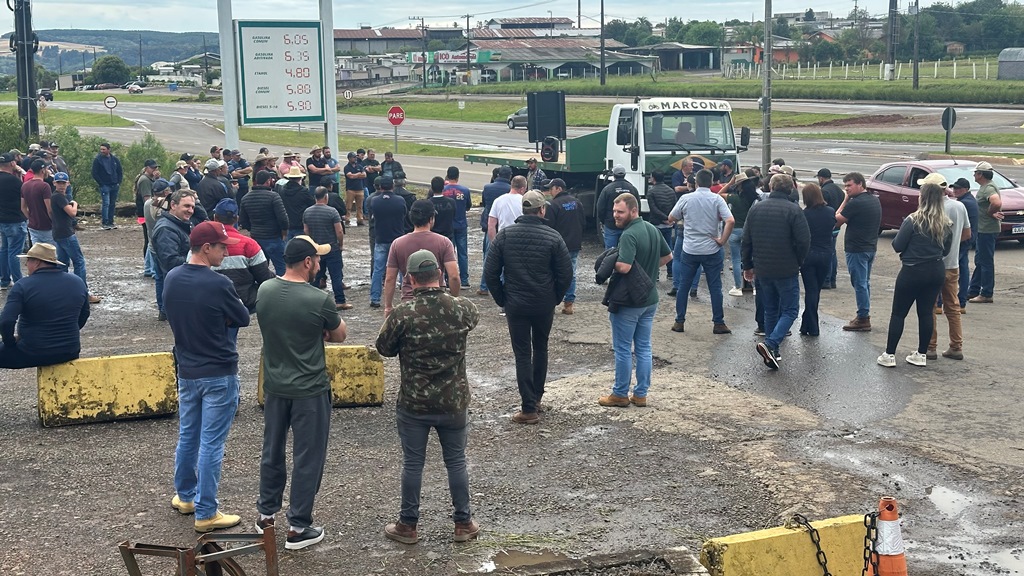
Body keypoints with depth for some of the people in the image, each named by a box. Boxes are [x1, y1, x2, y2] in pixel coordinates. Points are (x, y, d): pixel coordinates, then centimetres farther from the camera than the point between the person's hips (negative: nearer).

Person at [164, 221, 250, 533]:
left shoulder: (171, 279, -1)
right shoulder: (218, 285, -21)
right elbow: (243, 319, -6)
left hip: (186, 370, 7)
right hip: (218, 375, -7)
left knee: (187, 436, 21)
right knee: (211, 444, 0)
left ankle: (184, 495, 36)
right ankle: (206, 513, 6)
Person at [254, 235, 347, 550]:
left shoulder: (264, 290, -4)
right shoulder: (320, 300, -21)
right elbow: (339, 335, -4)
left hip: (274, 386, 6)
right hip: (309, 391, -6)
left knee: (272, 451, 20)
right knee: (307, 459, 6)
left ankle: (266, 515, 33)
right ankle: (298, 528, 13)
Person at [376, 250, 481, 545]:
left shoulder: (402, 314, -18)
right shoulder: (462, 308, -10)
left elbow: (384, 348, -3)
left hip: (414, 404, -2)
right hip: (454, 402, 2)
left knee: (412, 463, 10)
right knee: (456, 461, 15)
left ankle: (407, 525, 21)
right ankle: (463, 523, 24)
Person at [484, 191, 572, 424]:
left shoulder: (505, 235, -6)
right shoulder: (553, 237, -9)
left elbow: (490, 272, -5)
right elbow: (566, 273, -7)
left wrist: (501, 299, 6)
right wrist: (555, 298, 8)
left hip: (516, 305, -1)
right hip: (545, 305, 1)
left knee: (522, 354, 3)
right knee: (540, 349, 21)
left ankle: (529, 409, 0)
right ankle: (536, 397, 31)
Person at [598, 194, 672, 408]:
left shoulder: (629, 235, -23)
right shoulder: (653, 230, 5)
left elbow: (624, 267, -33)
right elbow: (668, 256, 17)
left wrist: (609, 261, -14)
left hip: (628, 302, -8)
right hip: (650, 299, 8)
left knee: (623, 349, 4)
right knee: (644, 348, 13)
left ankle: (620, 394, 14)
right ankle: (641, 394, 19)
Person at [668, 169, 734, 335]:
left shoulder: (686, 198, -4)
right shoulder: (717, 199, -7)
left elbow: (671, 219, 6)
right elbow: (730, 221, -18)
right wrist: (722, 240, -8)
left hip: (690, 250, 1)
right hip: (712, 250, -1)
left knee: (683, 286, 11)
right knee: (715, 287, 7)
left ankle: (679, 322, 14)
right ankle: (719, 323, 9)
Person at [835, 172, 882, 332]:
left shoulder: (855, 203, -19)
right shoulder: (875, 201, 10)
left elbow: (838, 219, -10)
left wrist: (845, 200, -5)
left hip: (857, 249, -9)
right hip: (871, 247, 9)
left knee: (859, 284, -4)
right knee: (865, 283, 17)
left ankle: (863, 319, -1)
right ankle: (865, 315, 24)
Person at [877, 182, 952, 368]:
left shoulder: (913, 220, -15)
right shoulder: (946, 224, 1)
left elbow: (897, 246, -12)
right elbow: (946, 250, 11)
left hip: (912, 272, -5)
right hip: (936, 272, 5)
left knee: (898, 313, 3)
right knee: (926, 312, 12)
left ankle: (889, 355, 4)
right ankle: (922, 354, 16)